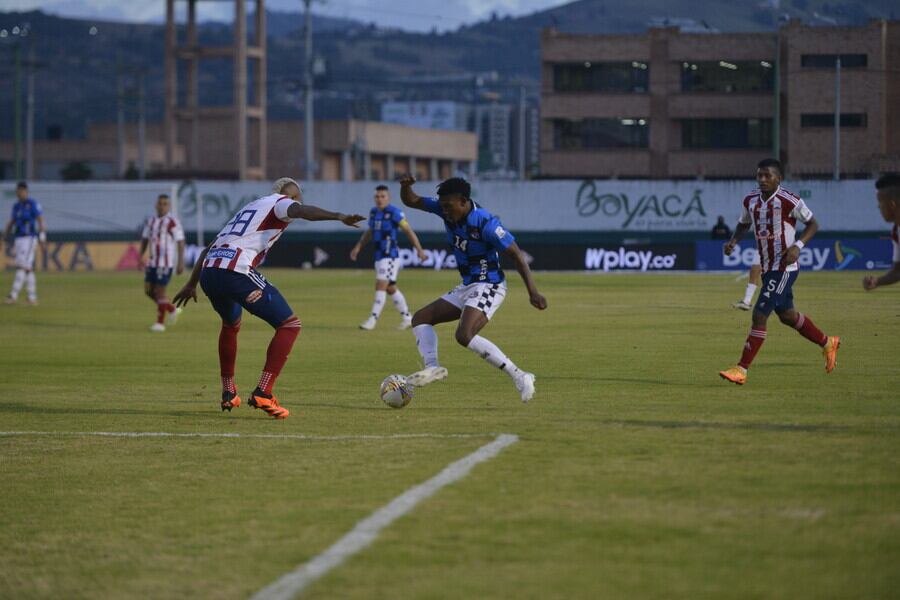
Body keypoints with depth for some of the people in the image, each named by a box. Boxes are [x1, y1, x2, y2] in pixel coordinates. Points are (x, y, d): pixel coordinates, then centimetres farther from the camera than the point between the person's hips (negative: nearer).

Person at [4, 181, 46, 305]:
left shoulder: (33, 204, -8)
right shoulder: (16, 206, 14)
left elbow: (40, 221, -11)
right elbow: (11, 223, 19)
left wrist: (42, 239, -16)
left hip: (29, 239, -8)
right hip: (18, 239, 8)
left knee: (22, 267, -15)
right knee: (28, 269, 8)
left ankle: (14, 295, -20)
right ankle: (32, 298, 11)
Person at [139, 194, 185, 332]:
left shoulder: (172, 222, -10)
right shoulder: (151, 221, 11)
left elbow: (181, 242, -11)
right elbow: (145, 239, 20)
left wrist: (181, 262, -15)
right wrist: (141, 256, 10)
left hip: (166, 263, -7)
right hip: (153, 262, 7)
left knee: (159, 291, -6)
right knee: (149, 291, 7)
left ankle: (160, 322, 6)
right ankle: (172, 310, 25)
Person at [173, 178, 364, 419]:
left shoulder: (249, 207, 34)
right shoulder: (280, 202, 12)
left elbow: (208, 249, 39)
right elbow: (301, 211, -15)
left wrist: (191, 284, 47)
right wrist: (338, 217, -27)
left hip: (208, 272, 8)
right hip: (235, 271, -8)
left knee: (231, 324, 36)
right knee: (289, 325, 0)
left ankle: (228, 394, 37)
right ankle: (262, 393, -10)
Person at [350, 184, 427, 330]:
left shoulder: (394, 213, -11)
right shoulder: (373, 212, 11)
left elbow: (408, 231, -10)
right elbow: (369, 232, 24)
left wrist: (419, 249, -14)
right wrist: (358, 247, 15)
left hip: (390, 256, -8)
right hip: (379, 256, 8)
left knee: (380, 286, -12)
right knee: (391, 289, 15)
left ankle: (372, 320, -13)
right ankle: (407, 318, 26)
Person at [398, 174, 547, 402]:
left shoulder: (486, 223, -23)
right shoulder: (448, 209, -1)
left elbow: (516, 255, -19)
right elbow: (411, 201, 8)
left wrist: (533, 292, -23)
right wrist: (406, 186, -16)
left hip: (488, 287, -9)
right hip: (467, 287, 9)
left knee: (464, 335, -29)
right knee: (420, 318, 8)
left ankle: (518, 376, -25)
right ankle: (432, 366, -13)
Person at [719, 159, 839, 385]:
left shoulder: (789, 201, -15)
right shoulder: (751, 200, 4)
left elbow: (812, 224, -5)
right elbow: (744, 223, 21)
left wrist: (797, 246, -19)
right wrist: (733, 241, 2)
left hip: (784, 267, -8)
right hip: (766, 268, 8)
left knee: (759, 314, -13)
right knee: (787, 315, 20)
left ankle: (741, 370, -11)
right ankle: (828, 344, 42)